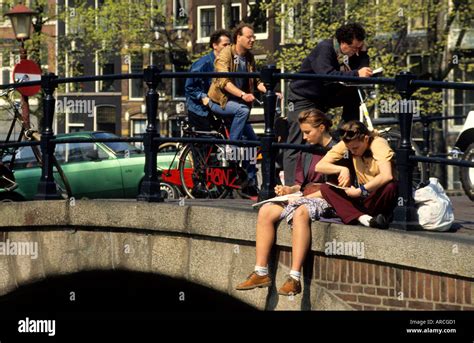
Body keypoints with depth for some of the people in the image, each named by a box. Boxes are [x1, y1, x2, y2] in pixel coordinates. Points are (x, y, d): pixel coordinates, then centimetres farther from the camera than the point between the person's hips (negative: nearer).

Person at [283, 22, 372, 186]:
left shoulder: (354, 53, -4)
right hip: (304, 97, -7)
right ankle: (290, 185, -14)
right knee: (297, 143, -14)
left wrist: (363, 51, -21)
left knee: (353, 95, -12)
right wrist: (356, 74, -49)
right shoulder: (324, 49, -27)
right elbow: (327, 75, -43)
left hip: (327, 96, 7)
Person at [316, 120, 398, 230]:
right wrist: (342, 169, -22)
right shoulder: (346, 144, -4)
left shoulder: (378, 144, -19)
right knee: (325, 188, -17)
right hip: (362, 196, 6)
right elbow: (319, 166, -6)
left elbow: (387, 176, -35)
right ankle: (362, 217, -34)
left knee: (390, 187, -39)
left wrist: (360, 191, -32)